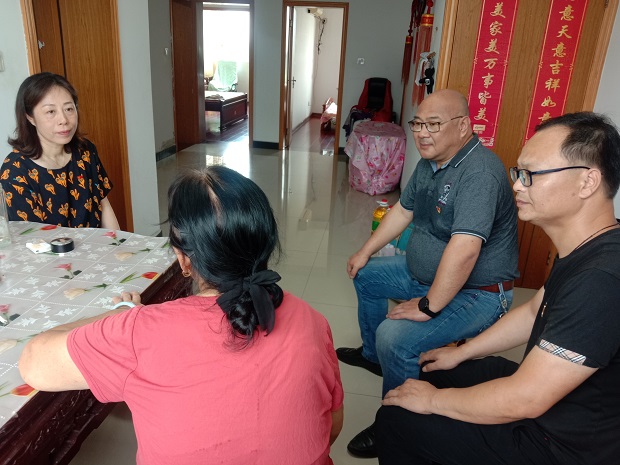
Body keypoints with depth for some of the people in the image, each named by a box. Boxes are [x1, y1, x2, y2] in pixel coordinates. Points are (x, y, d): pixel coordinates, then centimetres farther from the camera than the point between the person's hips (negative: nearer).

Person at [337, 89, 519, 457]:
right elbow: (403, 210, 16)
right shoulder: (430, 162, 3)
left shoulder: (479, 171, -29)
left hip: (476, 293, -10)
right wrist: (366, 252, 19)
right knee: (365, 276, 20)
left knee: (395, 338, -28)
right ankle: (373, 355, 40)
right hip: (423, 272, 10)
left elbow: (464, 250, -37)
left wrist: (428, 307, -29)